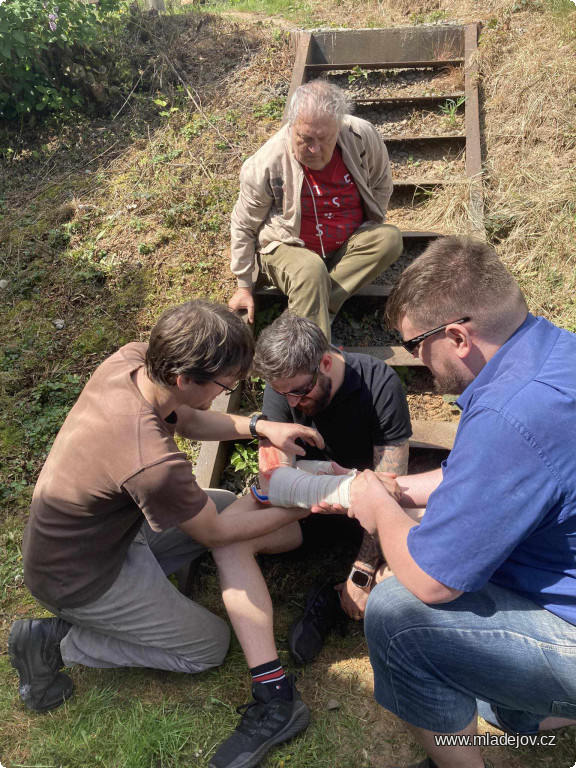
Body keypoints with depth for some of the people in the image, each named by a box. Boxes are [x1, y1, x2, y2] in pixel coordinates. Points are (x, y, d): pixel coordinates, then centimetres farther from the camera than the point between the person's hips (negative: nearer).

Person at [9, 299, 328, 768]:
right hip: (80, 579, -8)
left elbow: (186, 419, 4)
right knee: (210, 646, 11)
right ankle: (55, 643, 7)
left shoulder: (130, 359, -18)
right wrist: (305, 506, -8)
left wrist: (259, 426, -10)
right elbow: (215, 532, -18)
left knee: (230, 506, 2)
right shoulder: (154, 464, -39)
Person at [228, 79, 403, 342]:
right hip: (288, 249, -4)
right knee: (310, 270, -37)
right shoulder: (265, 165, -20)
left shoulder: (363, 137, -14)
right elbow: (244, 227, -7)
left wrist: (370, 236, 7)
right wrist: (244, 286, -2)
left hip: (347, 245, 4)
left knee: (389, 238, -24)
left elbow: (381, 184, 7)